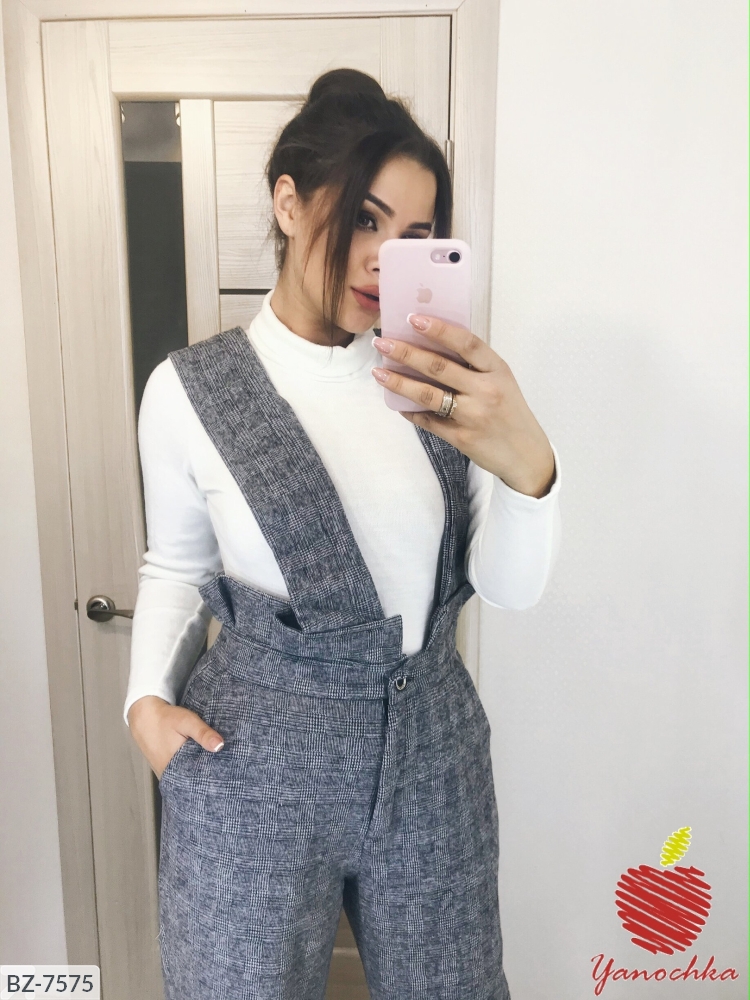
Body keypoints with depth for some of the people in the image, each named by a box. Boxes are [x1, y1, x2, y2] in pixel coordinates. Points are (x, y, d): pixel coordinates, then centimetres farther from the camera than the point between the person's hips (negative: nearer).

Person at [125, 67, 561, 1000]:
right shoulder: (190, 389, -9)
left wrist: (525, 461, -28)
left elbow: (512, 587, -10)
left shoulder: (436, 380, -6)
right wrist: (148, 698, -8)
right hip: (255, 760, -1)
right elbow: (176, 565, 5)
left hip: (432, 750, 2)